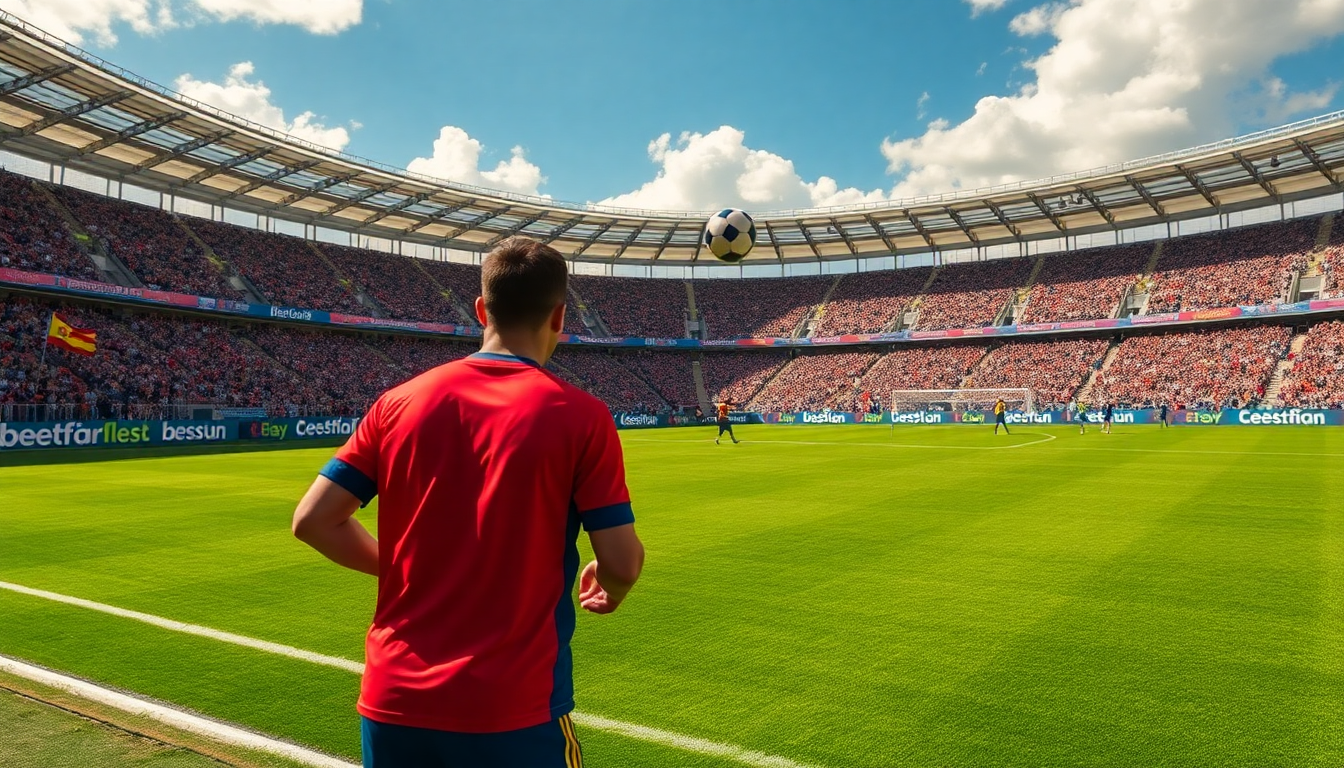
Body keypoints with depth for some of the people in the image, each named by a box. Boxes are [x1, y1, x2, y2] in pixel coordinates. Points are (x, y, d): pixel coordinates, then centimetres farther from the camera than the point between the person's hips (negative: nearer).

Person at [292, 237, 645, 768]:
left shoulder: (400, 401, -1)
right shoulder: (580, 415, -11)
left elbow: (312, 520, 0)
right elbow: (622, 563, -11)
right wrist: (608, 590, 12)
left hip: (390, 704, 3)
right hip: (512, 713, -3)